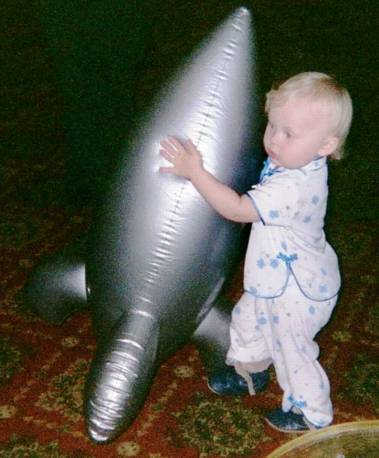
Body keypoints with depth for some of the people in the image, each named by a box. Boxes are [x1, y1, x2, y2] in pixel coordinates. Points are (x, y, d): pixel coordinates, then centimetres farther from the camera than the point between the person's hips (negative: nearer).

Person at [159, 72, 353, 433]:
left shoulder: (295, 187, -39)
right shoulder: (290, 162, -9)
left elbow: (237, 210, -37)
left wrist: (194, 171, -33)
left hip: (298, 291, -9)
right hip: (276, 279, 9)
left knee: (292, 351, 12)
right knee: (248, 321, 28)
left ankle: (312, 412, 38)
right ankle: (250, 372, 56)